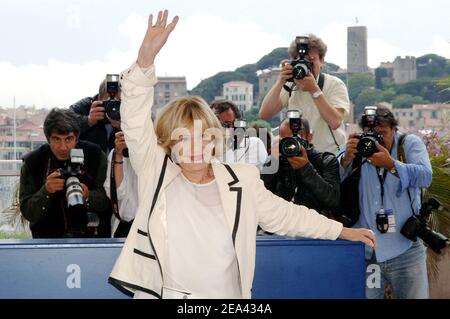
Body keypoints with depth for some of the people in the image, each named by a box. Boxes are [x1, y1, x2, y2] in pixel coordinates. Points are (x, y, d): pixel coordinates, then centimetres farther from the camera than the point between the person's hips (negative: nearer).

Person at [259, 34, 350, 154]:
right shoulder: (290, 86, 8)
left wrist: (314, 89, -20)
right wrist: (280, 82, -11)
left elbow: (335, 122, -18)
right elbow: (264, 115, -3)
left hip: (330, 156, -4)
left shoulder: (335, 85, -1)